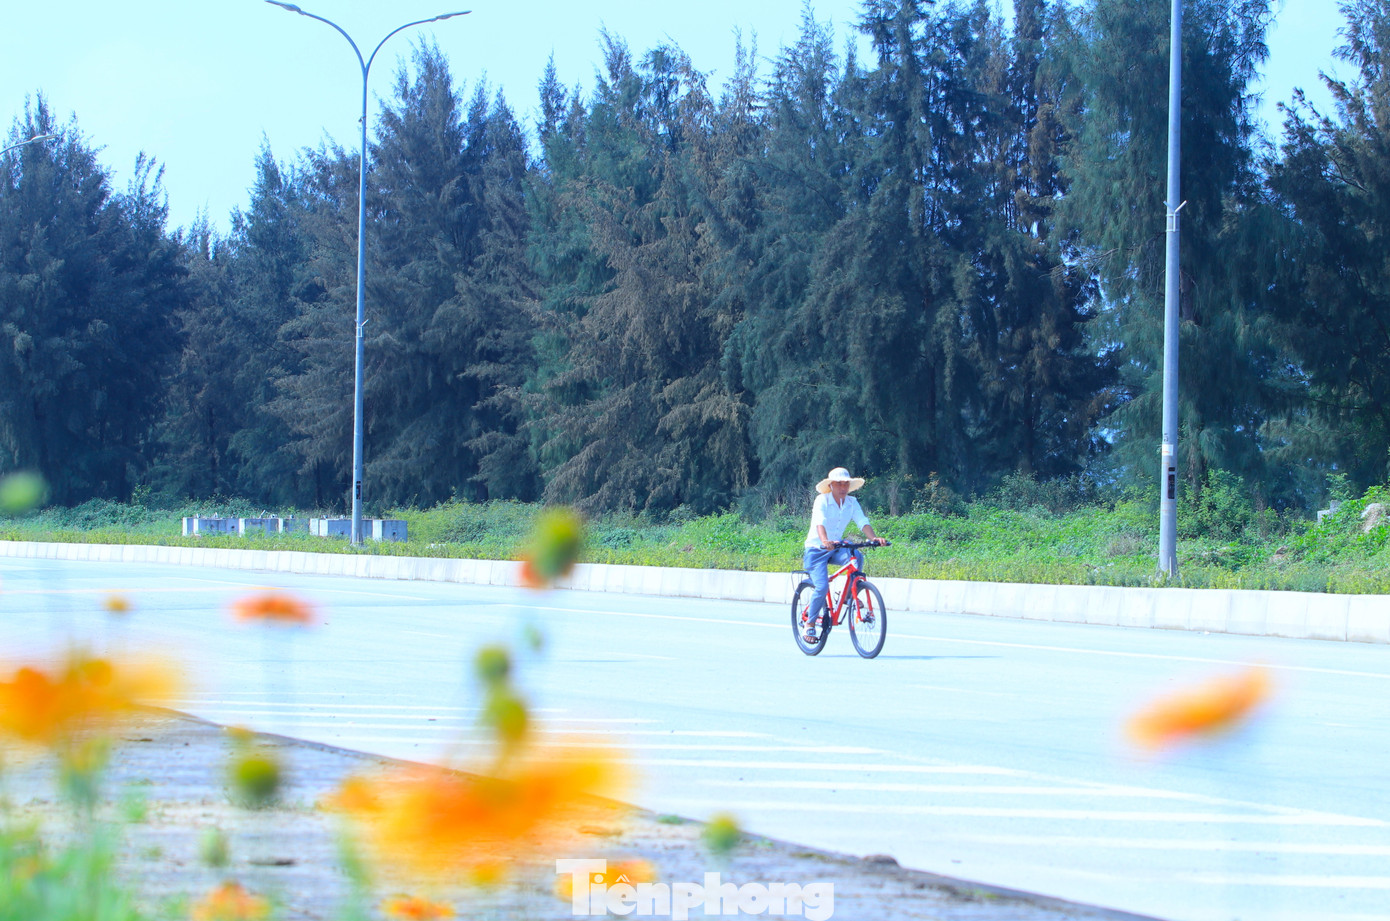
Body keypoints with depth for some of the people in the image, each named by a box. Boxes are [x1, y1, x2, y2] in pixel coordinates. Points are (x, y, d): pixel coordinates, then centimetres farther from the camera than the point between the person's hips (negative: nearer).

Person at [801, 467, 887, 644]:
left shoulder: (852, 503, 1)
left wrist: (874, 538, -32)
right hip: (816, 550, -4)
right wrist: (825, 541, -50)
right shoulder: (822, 501, -14)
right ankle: (810, 624, -1)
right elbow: (820, 523, -30)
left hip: (836, 549, 4)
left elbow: (863, 522, -12)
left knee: (857, 556, -28)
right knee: (822, 587, -20)